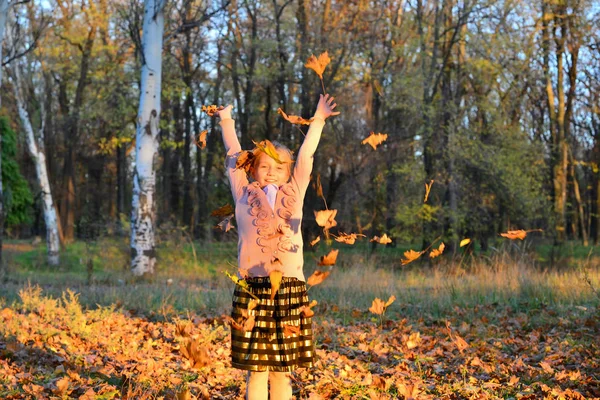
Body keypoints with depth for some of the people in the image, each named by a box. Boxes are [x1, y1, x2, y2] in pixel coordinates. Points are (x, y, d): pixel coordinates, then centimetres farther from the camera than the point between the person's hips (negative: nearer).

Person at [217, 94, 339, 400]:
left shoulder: (293, 195, 13)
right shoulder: (244, 195, 9)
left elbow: (305, 156, 16)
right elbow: (233, 156, 16)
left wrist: (318, 119, 19)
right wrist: (226, 120, 24)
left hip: (290, 290, 2)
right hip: (252, 290, -2)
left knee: (282, 372, 7)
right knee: (256, 370, -1)